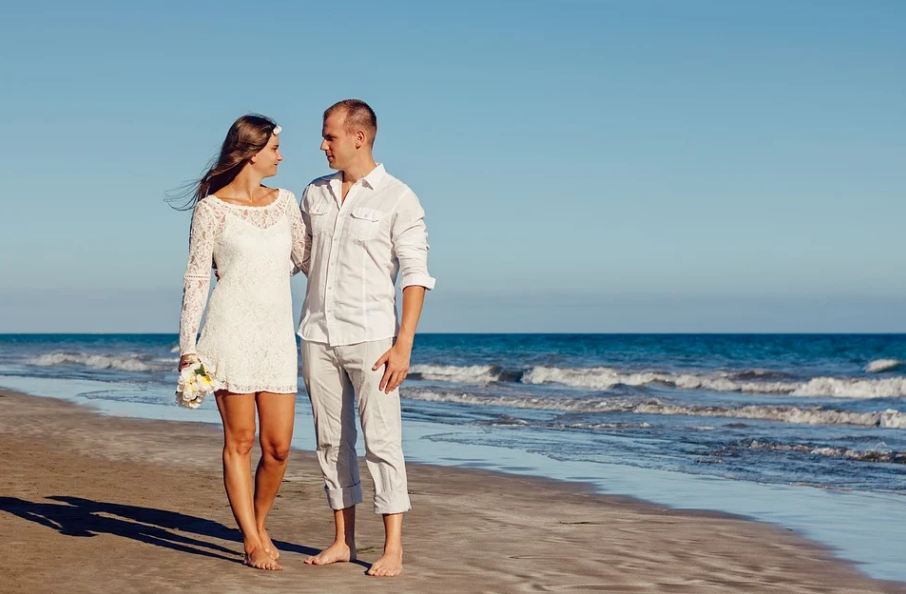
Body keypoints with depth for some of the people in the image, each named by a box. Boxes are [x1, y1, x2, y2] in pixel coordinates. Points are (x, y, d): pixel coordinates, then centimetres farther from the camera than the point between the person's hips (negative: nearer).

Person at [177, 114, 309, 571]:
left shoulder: (284, 202, 12)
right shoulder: (212, 208, -2)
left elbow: (307, 260, 16)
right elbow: (196, 278, -2)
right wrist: (188, 345, -5)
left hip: (278, 334, 4)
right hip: (231, 331, -4)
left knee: (278, 446, 2)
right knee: (240, 441, 0)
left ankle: (259, 525, 24)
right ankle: (251, 540, 9)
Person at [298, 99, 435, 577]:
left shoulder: (397, 199, -4)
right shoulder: (314, 194, 11)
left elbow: (415, 275, -8)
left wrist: (403, 344, -14)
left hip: (369, 337, -5)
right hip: (317, 336, 5)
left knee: (381, 440, -6)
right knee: (331, 441, 9)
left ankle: (393, 548, -1)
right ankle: (342, 540, 17)